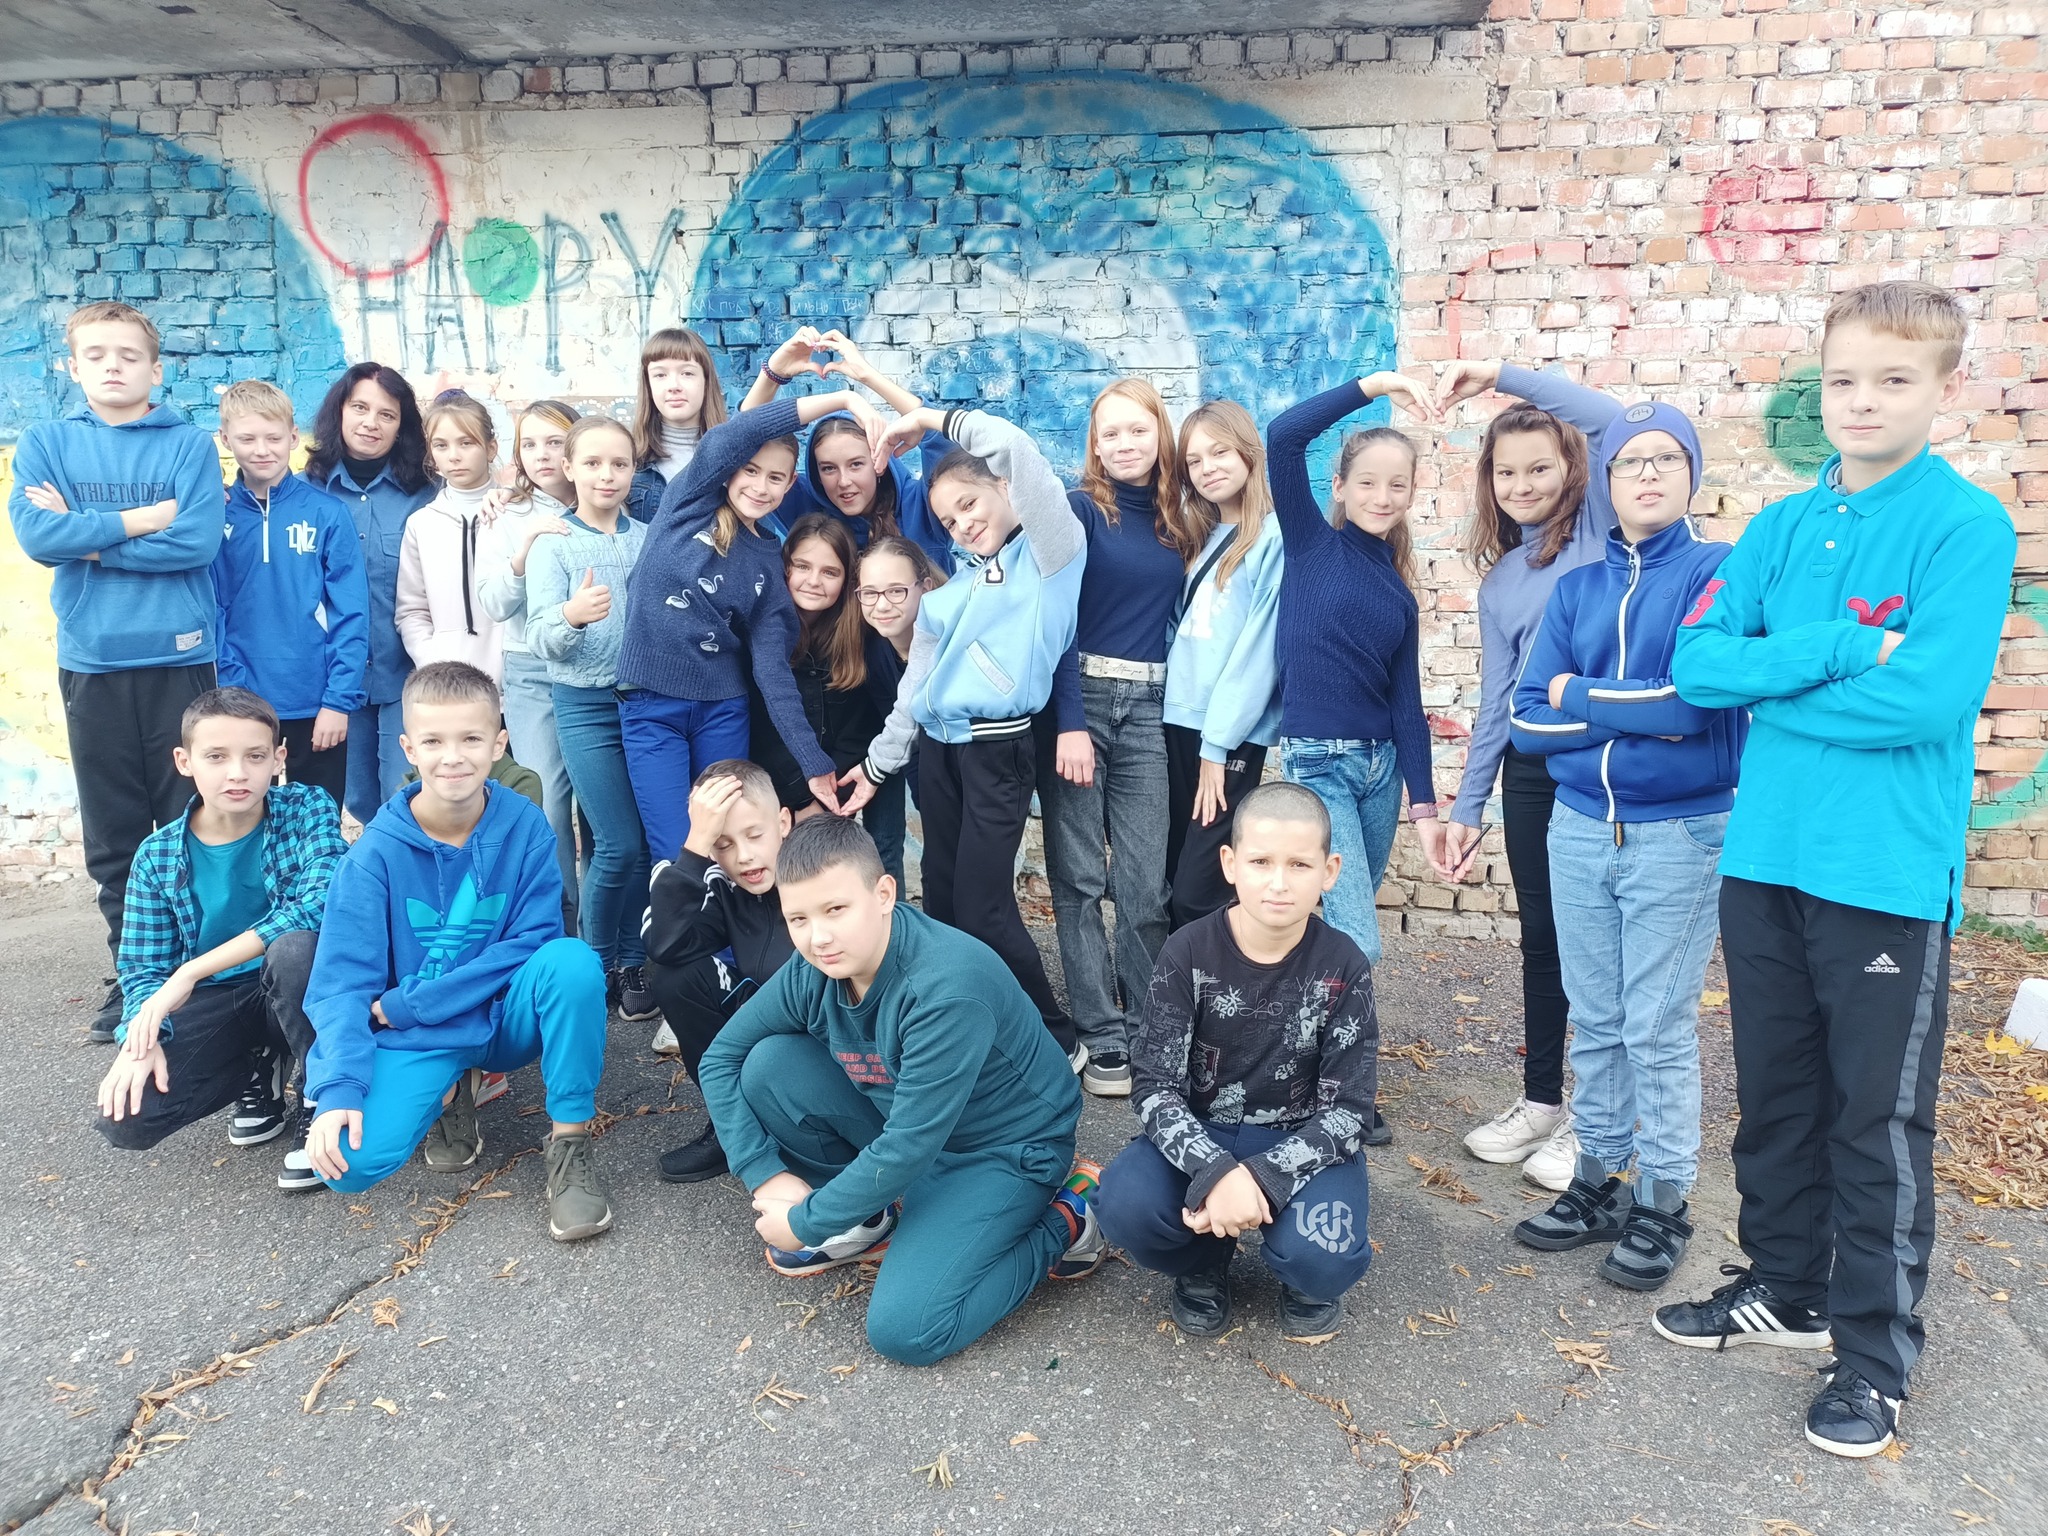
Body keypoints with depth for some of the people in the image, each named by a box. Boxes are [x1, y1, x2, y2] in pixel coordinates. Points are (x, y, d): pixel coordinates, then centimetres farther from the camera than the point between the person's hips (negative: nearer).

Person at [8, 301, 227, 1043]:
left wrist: (88, 537, -7)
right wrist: (144, 519, -8)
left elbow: (198, 541, -11)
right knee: (113, 837, 9)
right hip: (92, 663, 2)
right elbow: (36, 535, -8)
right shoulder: (45, 443, 7)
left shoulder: (190, 444, 2)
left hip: (179, 658, -2)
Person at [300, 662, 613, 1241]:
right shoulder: (377, 852, -11)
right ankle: (449, 1094, 9)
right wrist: (338, 1091, -27)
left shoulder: (526, 828, -11)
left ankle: (570, 1142, -16)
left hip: (508, 1019, 0)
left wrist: (404, 1004, -18)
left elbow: (532, 942, -15)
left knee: (572, 960, -32)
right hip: (416, 1039, 0)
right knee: (348, 1161, -24)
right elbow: (344, 981, -13)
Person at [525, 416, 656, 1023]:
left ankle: (632, 962, 21)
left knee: (647, 842, 4)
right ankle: (593, 962, 15)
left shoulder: (651, 539, 8)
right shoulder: (552, 546, 0)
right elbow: (541, 638, -12)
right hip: (587, 706, -3)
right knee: (620, 846, -7)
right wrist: (571, 616, -32)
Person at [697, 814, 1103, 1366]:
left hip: (1005, 1149, -6)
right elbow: (721, 1058, -2)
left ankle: (1064, 1219, 1)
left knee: (904, 1329, -21)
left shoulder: (949, 987, -34)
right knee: (768, 1065, -12)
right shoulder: (814, 971, -13)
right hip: (901, 1124, 7)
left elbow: (907, 1149, -30)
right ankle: (867, 1221, 8)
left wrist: (804, 1223, -18)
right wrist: (766, 1175, -11)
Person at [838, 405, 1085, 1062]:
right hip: (935, 749, 7)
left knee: (982, 909, -7)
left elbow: (1016, 451, -16)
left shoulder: (1049, 553, -2)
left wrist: (932, 418, -6)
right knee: (941, 900, 10)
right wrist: (878, 762, 18)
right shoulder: (952, 589, 16)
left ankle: (1056, 1041, 10)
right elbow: (916, 684, 19)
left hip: (996, 749, -7)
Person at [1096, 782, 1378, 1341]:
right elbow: (1156, 1086, -15)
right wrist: (1215, 1173, -33)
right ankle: (1203, 1264, 7)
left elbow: (1346, 1109, -13)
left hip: (1304, 1144, 0)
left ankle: (1307, 1279, 10)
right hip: (1199, 1137, 1)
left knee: (1318, 1256, -30)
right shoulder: (1189, 952, -13)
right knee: (1126, 1205, -29)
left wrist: (1262, 1177, -28)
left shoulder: (1342, 968, -12)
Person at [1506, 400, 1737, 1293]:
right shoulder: (1576, 589, 7)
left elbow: (1699, 697, -20)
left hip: (1679, 835, -4)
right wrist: (1638, 714, -11)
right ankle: (1599, 1182, 27)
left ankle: (1662, 1206, 18)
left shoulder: (1720, 571, -5)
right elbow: (1527, 721, 0)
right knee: (1594, 1022, 12)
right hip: (1579, 830, 4)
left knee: (1659, 1029, 3)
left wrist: (1580, 697, -8)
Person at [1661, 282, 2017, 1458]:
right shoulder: (1781, 529, 7)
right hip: (1765, 860, 5)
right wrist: (1839, 648, -16)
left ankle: (1877, 1356, 24)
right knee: (1776, 1096, 18)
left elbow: (1930, 697, -21)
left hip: (1889, 873, -5)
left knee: (1880, 1121, 7)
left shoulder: (1968, 527, -9)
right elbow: (1697, 660, -3)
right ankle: (1785, 1287, 37)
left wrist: (1771, 687, -10)